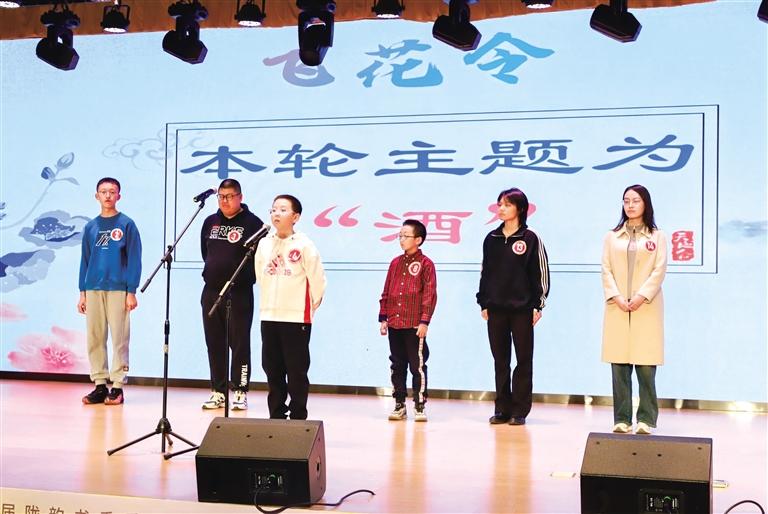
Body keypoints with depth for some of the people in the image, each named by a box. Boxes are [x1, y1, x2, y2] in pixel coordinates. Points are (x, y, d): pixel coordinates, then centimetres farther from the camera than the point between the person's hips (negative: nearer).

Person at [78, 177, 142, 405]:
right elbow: (85, 260, 14)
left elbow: (134, 259, -2)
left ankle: (117, 386, 2)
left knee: (119, 338, -3)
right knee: (94, 338, 5)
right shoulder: (90, 227, 12)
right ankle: (99, 385, 13)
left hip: (118, 289, -4)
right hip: (93, 290, 4)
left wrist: (131, 292, -8)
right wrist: (82, 292, 9)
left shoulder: (127, 224, 1)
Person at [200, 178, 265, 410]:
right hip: (211, 292, 6)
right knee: (214, 344, 8)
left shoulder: (252, 222, -6)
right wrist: (212, 270, 15)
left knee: (240, 344, -2)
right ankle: (218, 392, 16)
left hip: (239, 293, -6)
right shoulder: (210, 222, 12)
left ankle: (240, 392, 5)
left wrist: (246, 276, -5)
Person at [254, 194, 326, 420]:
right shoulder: (264, 244, 6)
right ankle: (276, 416, 21)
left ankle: (298, 418, 9)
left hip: (297, 318, -5)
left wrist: (309, 306, 4)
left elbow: (318, 280, -6)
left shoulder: (304, 245, -10)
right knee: (272, 370, 11)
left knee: (297, 372, 1)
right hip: (268, 317, 5)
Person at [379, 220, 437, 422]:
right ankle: (399, 405, 18)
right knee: (397, 366, 10)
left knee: (417, 366, -1)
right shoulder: (395, 263, 13)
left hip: (414, 326, -6)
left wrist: (424, 321, -12)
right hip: (394, 324, 6)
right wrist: (383, 318, 10)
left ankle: (419, 406, 7)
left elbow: (430, 295, -7)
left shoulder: (425, 264, -4)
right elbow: (386, 292, 15)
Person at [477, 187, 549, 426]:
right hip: (496, 309, 4)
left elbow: (541, 273, -3)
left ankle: (520, 410, 8)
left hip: (522, 309, -4)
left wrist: (538, 305, -7)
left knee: (523, 360, 3)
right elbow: (485, 272, 13)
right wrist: (483, 303, 9)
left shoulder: (530, 239, -2)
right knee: (500, 361, 7)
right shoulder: (491, 238, 9)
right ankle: (502, 409, 14)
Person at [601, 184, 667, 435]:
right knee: (619, 366, 0)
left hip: (646, 308, -2)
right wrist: (616, 297, -8)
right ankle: (621, 419, 5)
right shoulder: (612, 237, 13)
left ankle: (646, 419, 2)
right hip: (617, 307, 2)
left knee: (646, 367, -4)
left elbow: (659, 270, 0)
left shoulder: (657, 236, 8)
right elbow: (606, 270, 6)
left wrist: (642, 297, -12)